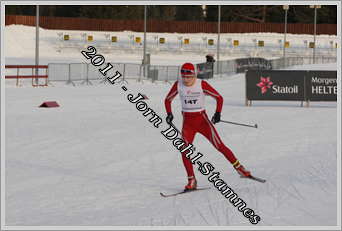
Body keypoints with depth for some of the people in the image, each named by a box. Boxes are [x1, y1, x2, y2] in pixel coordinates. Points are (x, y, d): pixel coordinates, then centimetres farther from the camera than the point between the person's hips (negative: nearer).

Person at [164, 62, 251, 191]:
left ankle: (239, 168, 5)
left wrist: (218, 113, -16)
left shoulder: (202, 84, -11)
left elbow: (219, 98, -3)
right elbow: (168, 100, 12)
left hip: (202, 120, -2)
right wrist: (169, 114, -4)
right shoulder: (178, 85, -3)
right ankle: (191, 181, -3)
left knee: (219, 146, -8)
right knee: (185, 150, -13)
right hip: (187, 122, 2)